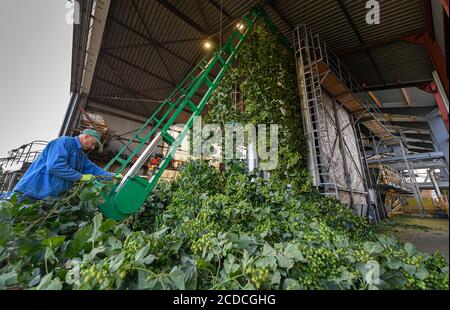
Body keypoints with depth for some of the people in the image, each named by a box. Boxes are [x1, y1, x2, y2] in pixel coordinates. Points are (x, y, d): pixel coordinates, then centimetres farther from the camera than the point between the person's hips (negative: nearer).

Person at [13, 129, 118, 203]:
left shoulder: (82, 155, 17)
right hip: (34, 192, -8)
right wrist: (81, 176, -19)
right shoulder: (64, 142, -13)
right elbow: (55, 166, -25)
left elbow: (93, 169, 13)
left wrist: (112, 176, 3)